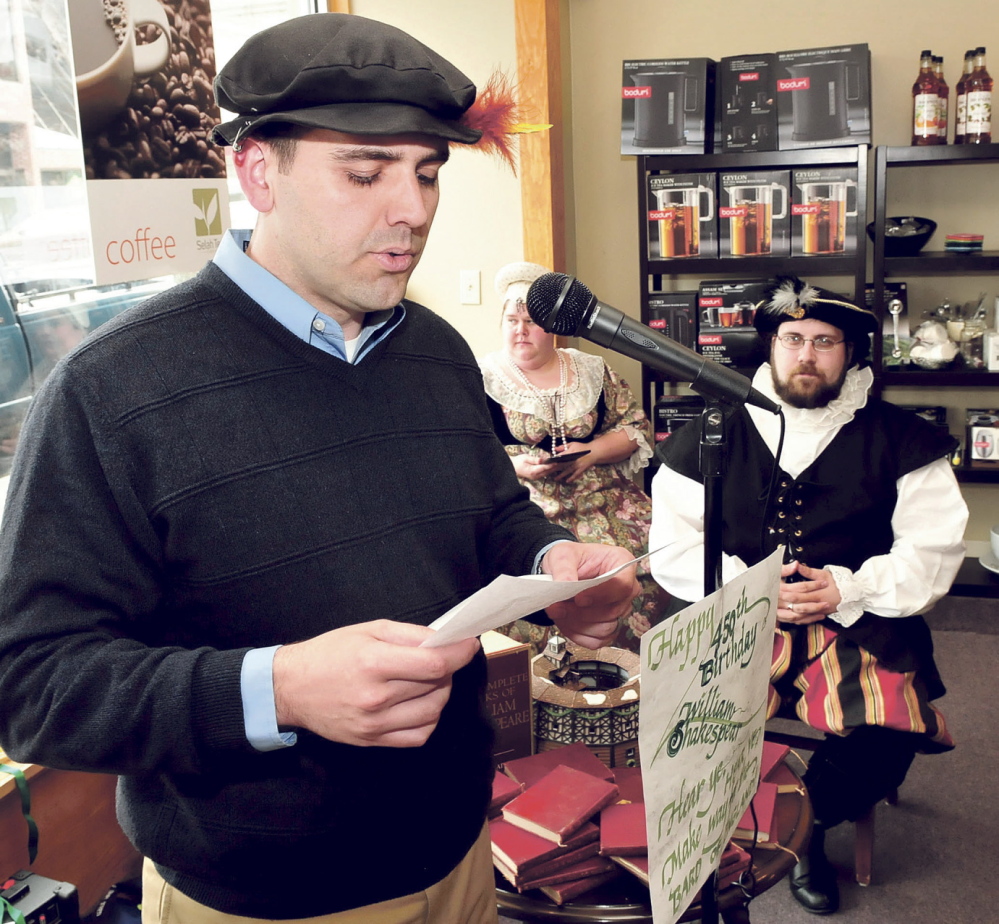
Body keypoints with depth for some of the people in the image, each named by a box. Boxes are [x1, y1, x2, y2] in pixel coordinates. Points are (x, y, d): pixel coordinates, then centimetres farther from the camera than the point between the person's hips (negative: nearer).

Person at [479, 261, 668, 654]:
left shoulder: (591, 370, 15)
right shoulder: (483, 377, 6)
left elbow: (636, 427, 13)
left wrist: (590, 452, -5)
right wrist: (514, 464, -14)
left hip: (600, 495, 3)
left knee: (648, 555, -21)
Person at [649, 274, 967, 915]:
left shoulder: (899, 439, 7)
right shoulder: (713, 432, 8)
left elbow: (933, 551, 2)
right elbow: (672, 544, 4)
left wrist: (847, 589, -12)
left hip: (857, 625, 0)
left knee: (889, 734, -25)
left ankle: (807, 825, 9)